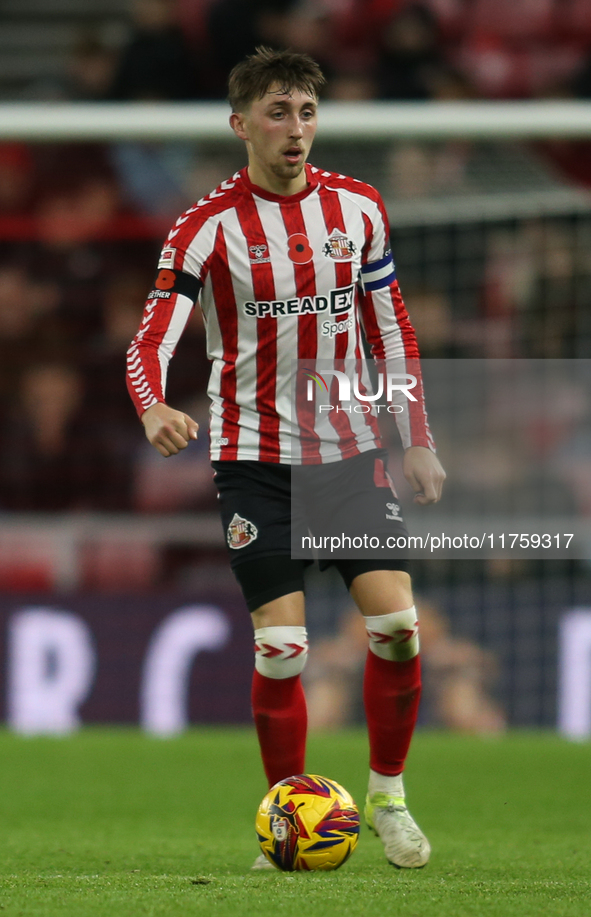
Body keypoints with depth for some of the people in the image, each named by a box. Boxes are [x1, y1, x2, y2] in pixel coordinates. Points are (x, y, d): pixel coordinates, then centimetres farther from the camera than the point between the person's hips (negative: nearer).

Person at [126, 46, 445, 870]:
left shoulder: (358, 207, 2)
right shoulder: (210, 226, -10)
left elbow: (391, 328, 12)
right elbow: (152, 339, -18)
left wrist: (418, 439, 8)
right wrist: (156, 409, -39)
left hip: (350, 448, 3)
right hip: (255, 456, -3)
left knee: (397, 625, -7)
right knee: (281, 648, -8)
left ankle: (388, 795, 12)